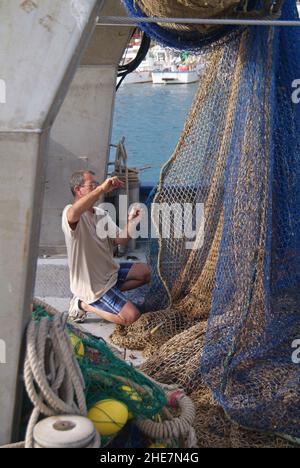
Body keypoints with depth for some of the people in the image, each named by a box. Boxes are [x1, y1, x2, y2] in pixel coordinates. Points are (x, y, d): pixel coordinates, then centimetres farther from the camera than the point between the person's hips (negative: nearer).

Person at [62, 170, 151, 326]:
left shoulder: (102, 214, 6)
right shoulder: (70, 212, -20)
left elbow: (120, 240, -5)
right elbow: (74, 213, -48)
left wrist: (131, 222, -22)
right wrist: (101, 189, -53)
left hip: (110, 272, 9)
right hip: (93, 285, -8)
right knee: (132, 317, -14)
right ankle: (84, 304, 1)